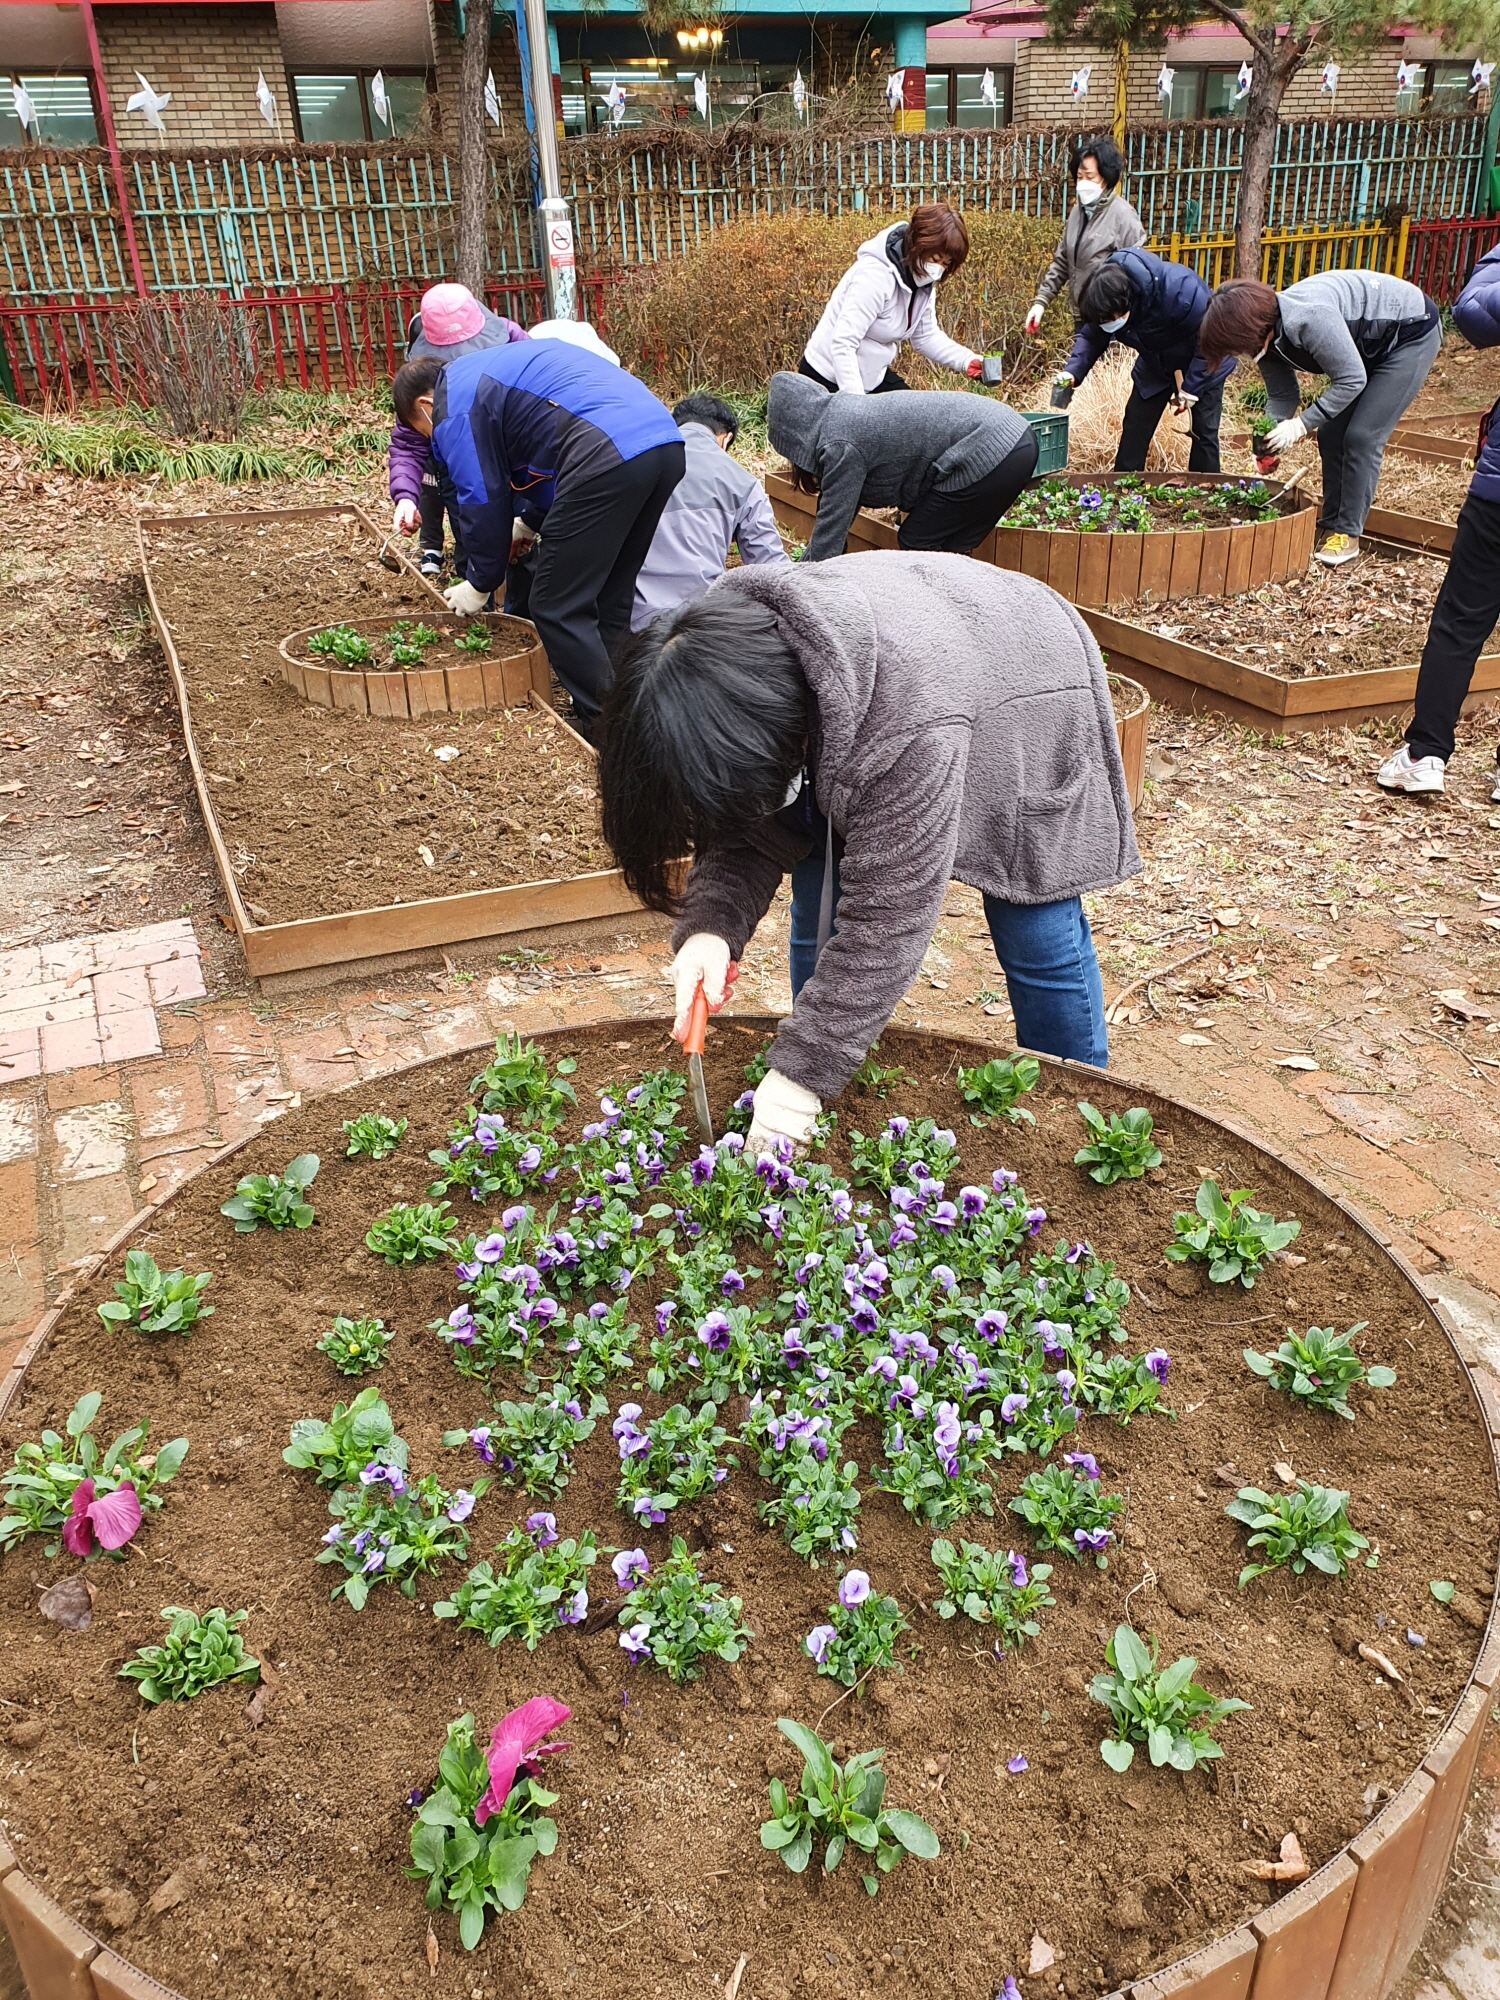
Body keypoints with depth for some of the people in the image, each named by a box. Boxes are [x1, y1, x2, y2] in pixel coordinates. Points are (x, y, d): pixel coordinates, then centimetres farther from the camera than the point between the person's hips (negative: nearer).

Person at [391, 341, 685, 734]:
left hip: (610, 455, -9)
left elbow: (483, 500, 6)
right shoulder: (486, 369, 33)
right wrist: (533, 520, 38)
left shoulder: (454, 407, 5)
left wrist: (480, 583, 19)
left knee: (559, 609, 0)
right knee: (610, 599, 19)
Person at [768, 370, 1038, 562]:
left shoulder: (841, 445, -14)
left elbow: (832, 522, -10)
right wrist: (808, 565, 26)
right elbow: (843, 501, 23)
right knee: (948, 550, 15)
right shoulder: (846, 416, 16)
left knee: (916, 545, 1)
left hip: (992, 455, -9)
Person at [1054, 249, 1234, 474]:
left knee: (1205, 432, -4)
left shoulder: (1179, 289, -39)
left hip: (1203, 363, -5)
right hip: (1156, 365, 5)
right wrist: (1073, 371, -27)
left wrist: (1191, 386, -26)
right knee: (1134, 429, 0)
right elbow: (1091, 337, -8)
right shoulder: (1106, 298, -23)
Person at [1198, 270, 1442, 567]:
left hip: (1413, 330, -8)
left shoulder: (1308, 318, -38)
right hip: (1372, 344, 8)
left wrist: (1302, 424, -31)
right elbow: (1282, 396, -1)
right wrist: (1269, 441, -16)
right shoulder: (1266, 334, -11)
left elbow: (1351, 379, -31)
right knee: (1331, 434, 4)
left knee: (1361, 437, -12)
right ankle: (1330, 524, 14)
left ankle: (1347, 534, -4)